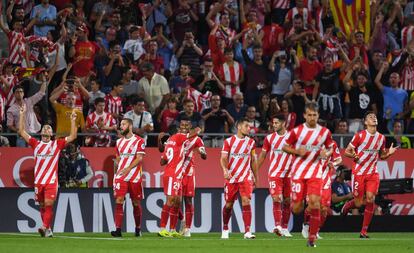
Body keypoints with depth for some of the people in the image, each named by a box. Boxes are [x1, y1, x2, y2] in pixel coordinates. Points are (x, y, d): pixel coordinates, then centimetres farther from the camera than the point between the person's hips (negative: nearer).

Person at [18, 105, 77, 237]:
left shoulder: (57, 144, 6)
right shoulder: (36, 144, 10)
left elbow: (72, 136, 3)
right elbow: (22, 132, 11)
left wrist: (73, 121, -3)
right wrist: (22, 115, 8)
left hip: (52, 180, -3)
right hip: (38, 180, 3)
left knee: (48, 204, -15)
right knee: (42, 205, 7)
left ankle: (45, 228, -21)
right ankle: (48, 230, 16)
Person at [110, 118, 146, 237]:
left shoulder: (139, 141, -3)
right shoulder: (119, 142, 15)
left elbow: (139, 158, -11)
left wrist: (128, 168, -22)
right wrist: (116, 171, 11)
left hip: (134, 177, -4)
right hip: (120, 176, 4)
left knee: (136, 203, 6)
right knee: (119, 201, -10)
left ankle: (138, 229, 21)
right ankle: (118, 230, -15)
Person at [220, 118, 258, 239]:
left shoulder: (251, 142, 7)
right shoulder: (229, 141, -2)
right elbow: (223, 158, -8)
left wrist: (256, 177, 16)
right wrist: (225, 170, -27)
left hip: (246, 177, 1)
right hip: (231, 178, -1)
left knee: (246, 202, -15)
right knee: (229, 204, 8)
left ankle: (247, 231, -19)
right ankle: (225, 229, 30)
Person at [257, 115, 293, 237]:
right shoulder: (269, 138, 4)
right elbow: (262, 155, 11)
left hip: (288, 174, 1)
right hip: (274, 174, -1)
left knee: (287, 201, 5)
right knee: (276, 199, -16)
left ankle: (284, 228, 16)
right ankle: (277, 226, -26)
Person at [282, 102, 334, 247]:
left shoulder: (325, 132, 2)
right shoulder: (297, 131, -4)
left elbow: (330, 148, 16)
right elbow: (285, 147, 5)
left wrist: (326, 153, -7)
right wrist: (297, 151, -14)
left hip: (315, 173, 1)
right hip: (298, 172, -1)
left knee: (315, 202, -15)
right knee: (296, 209, -4)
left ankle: (312, 237, -6)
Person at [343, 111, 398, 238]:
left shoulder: (381, 138, 5)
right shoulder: (359, 136, -8)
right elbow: (347, 151, -3)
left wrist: (388, 153, -4)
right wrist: (353, 155, -25)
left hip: (373, 173, 3)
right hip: (358, 173, -3)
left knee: (370, 199, -13)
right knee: (359, 203, -2)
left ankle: (364, 231, -2)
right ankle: (348, 205, 37)